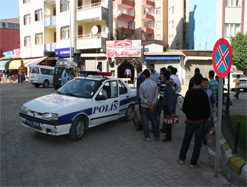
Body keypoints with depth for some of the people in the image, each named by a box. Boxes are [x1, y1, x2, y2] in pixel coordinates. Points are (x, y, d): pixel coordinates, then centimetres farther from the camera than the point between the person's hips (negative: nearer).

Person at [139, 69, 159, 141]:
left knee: (145, 121, 6)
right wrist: (152, 104, -8)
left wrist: (148, 103, -9)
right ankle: (157, 136, 19)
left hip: (144, 106, -2)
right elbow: (156, 96, -7)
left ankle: (147, 137, 8)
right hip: (152, 106, 2)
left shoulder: (142, 85, -11)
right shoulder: (154, 84, -5)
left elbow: (141, 96, -11)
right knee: (154, 121, 12)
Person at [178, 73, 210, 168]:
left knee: (186, 139, 18)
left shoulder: (189, 92, -6)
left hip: (190, 120, 3)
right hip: (200, 121, -3)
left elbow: (184, 107, 1)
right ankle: (193, 163, 17)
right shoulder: (203, 94, -16)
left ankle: (181, 158, 26)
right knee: (198, 142, 10)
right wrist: (205, 117, 8)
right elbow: (207, 109, -10)